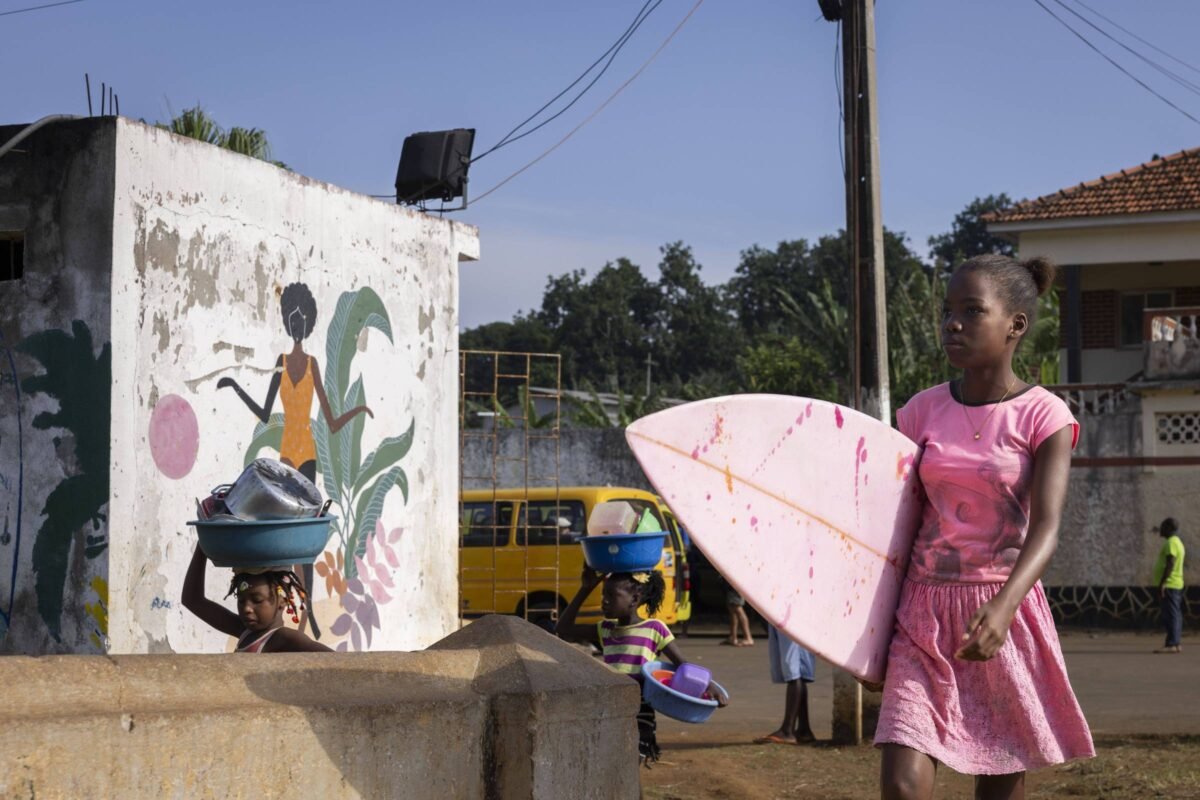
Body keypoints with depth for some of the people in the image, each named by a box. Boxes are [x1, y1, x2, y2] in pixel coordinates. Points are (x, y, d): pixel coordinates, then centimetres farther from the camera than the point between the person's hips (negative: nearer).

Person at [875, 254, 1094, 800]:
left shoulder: (1043, 417, -5)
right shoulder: (922, 412, 5)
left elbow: (1046, 529, -17)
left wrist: (1001, 608, -34)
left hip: (1004, 617, -2)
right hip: (924, 611, 2)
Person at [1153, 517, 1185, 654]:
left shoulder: (1171, 543, -14)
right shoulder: (1177, 541, 18)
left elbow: (1170, 565, -22)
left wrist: (1162, 583, -24)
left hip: (1170, 584, -11)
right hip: (1176, 584, 11)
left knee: (1171, 614, -12)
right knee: (1175, 615, 9)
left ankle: (1171, 644, -16)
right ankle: (1175, 643, 10)